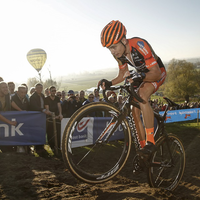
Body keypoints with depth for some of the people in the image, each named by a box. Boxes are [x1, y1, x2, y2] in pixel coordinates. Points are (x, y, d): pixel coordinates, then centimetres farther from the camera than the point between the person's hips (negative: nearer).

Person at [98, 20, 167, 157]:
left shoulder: (140, 46, -34)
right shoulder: (119, 53, -12)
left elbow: (156, 73, -33)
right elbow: (122, 75, 0)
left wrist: (141, 77, -52)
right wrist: (109, 83, -19)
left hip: (158, 72, -7)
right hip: (143, 76, 7)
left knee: (142, 96, -35)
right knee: (135, 111, -5)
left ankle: (150, 141, -30)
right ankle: (143, 146, 6)